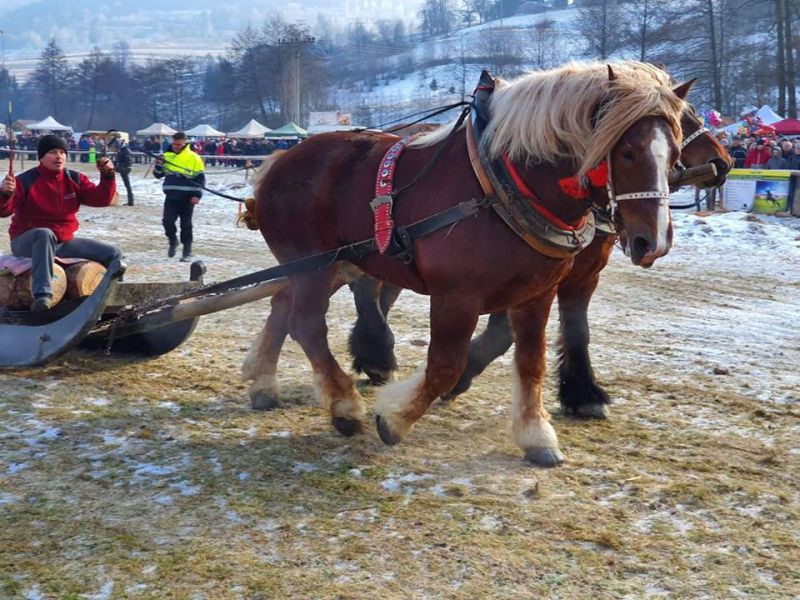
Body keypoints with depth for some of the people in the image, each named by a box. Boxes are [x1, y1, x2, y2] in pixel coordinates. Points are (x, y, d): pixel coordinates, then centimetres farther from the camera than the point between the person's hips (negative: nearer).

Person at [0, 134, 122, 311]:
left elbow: (100, 199, -3)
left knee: (113, 254, -2)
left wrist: (107, 176, -19)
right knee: (45, 234, -43)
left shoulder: (75, 179, 3)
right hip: (27, 242, -6)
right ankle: (42, 295, -48)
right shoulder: (26, 181, -13)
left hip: (64, 242, 6)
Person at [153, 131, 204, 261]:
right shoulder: (167, 156, 8)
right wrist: (159, 164, -8)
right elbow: (158, 175, 13)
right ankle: (173, 240, 21)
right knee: (167, 221, -7)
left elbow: (200, 177, -2)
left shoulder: (194, 158, -2)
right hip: (171, 196, 3)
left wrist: (197, 195, -11)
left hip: (187, 197, -3)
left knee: (186, 225, 2)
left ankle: (187, 251, 10)